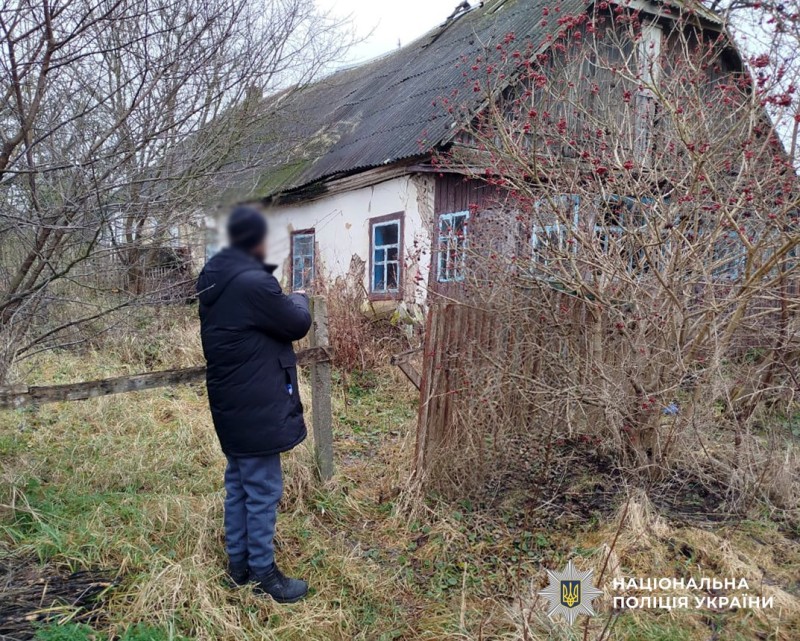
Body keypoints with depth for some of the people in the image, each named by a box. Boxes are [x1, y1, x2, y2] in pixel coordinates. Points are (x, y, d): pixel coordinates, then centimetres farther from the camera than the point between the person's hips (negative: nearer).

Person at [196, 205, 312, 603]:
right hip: (255, 407, -9)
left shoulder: (213, 279, 7)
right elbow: (297, 325, -10)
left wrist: (282, 303, 12)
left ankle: (238, 563, 31)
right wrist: (299, 300, 8)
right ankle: (263, 573, 16)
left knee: (238, 486, 19)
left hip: (229, 403, 10)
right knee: (263, 492, 3)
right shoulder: (254, 283, -23)